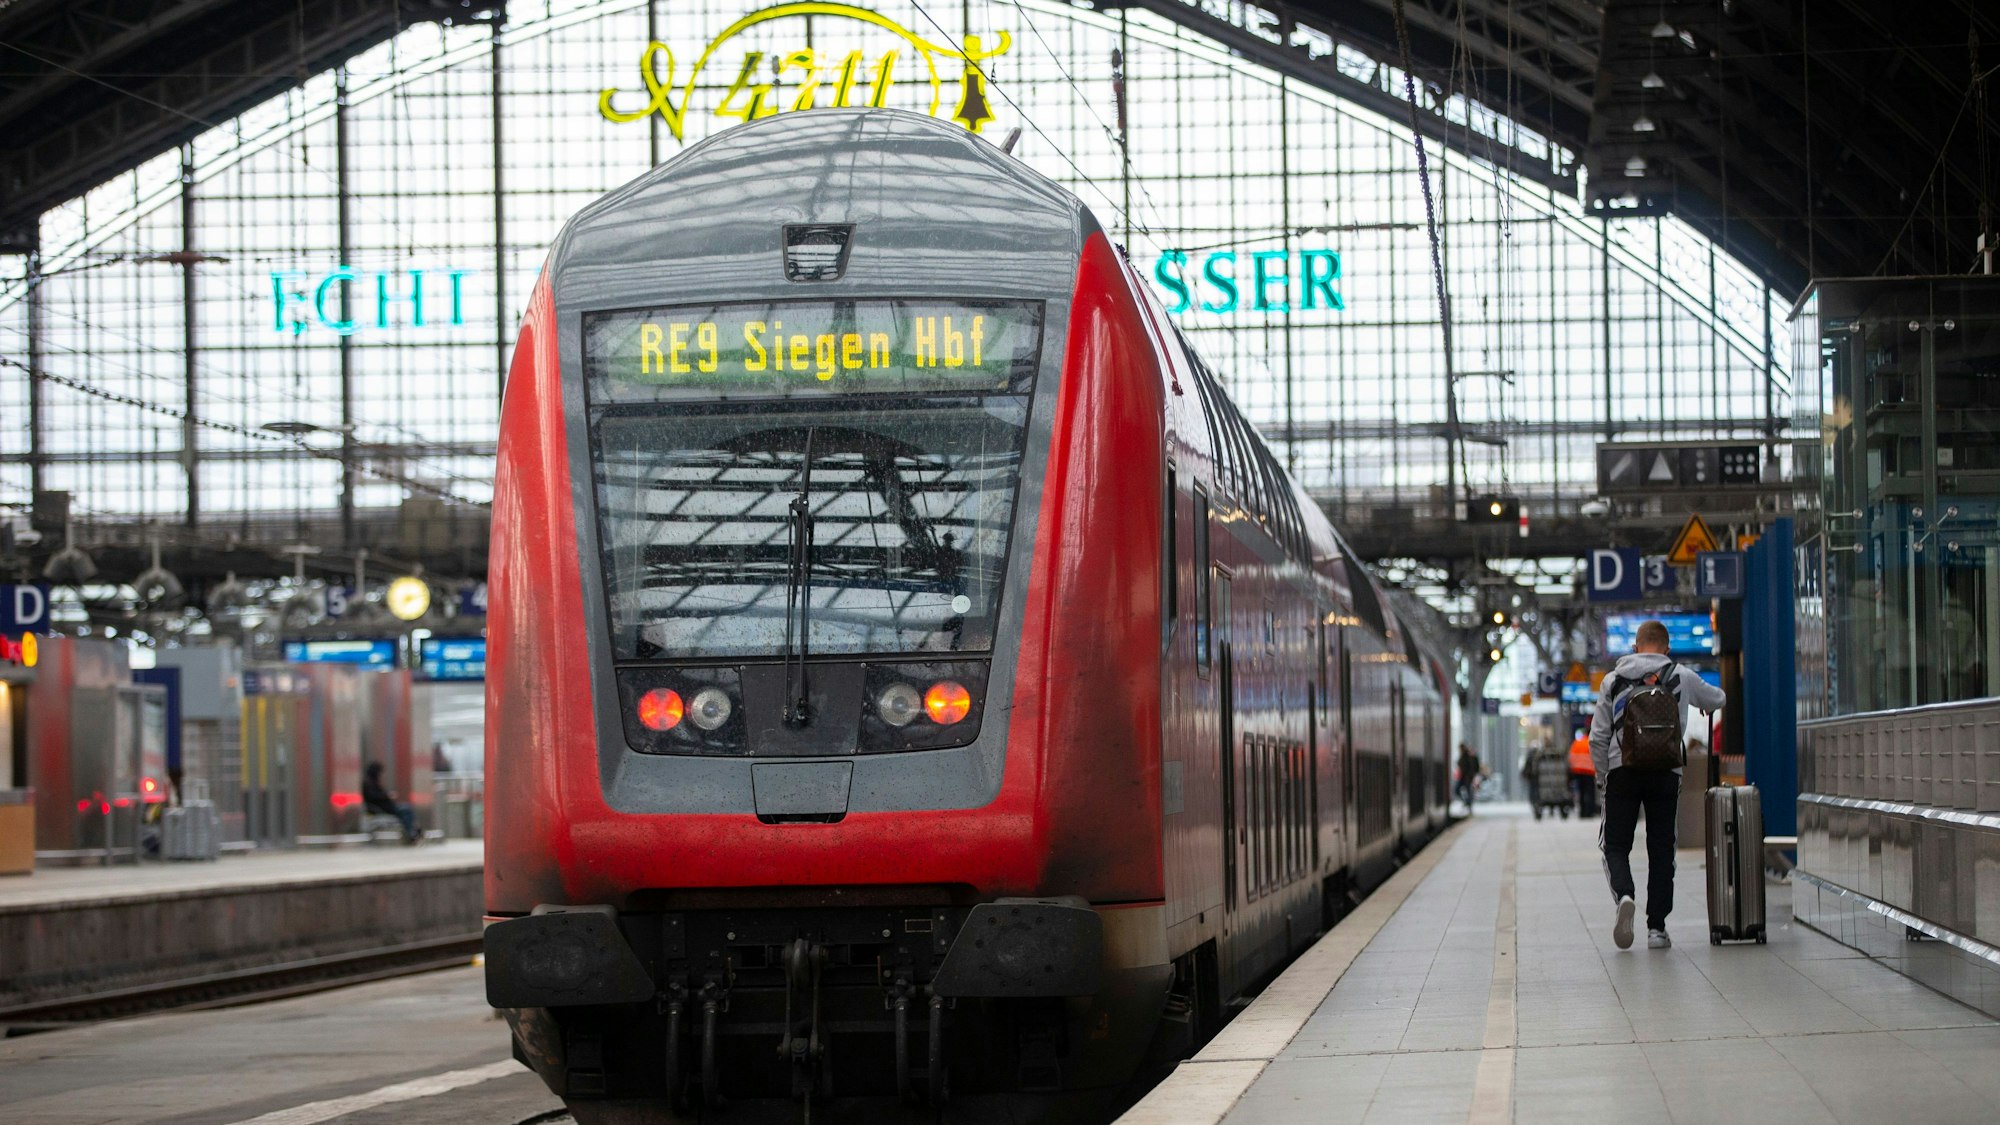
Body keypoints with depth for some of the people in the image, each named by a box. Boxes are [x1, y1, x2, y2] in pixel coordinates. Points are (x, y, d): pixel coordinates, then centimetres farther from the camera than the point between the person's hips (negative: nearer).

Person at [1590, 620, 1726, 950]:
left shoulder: (1614, 679, 11)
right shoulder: (1681, 677, 10)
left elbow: (1598, 737, 7)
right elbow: (1718, 700, 28)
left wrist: (1603, 778, 17)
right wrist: (1709, 702, 52)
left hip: (1622, 770, 0)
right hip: (1665, 772, 0)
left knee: (1615, 846, 5)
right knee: (1661, 851, 8)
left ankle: (1624, 895, -24)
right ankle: (1656, 927, 6)